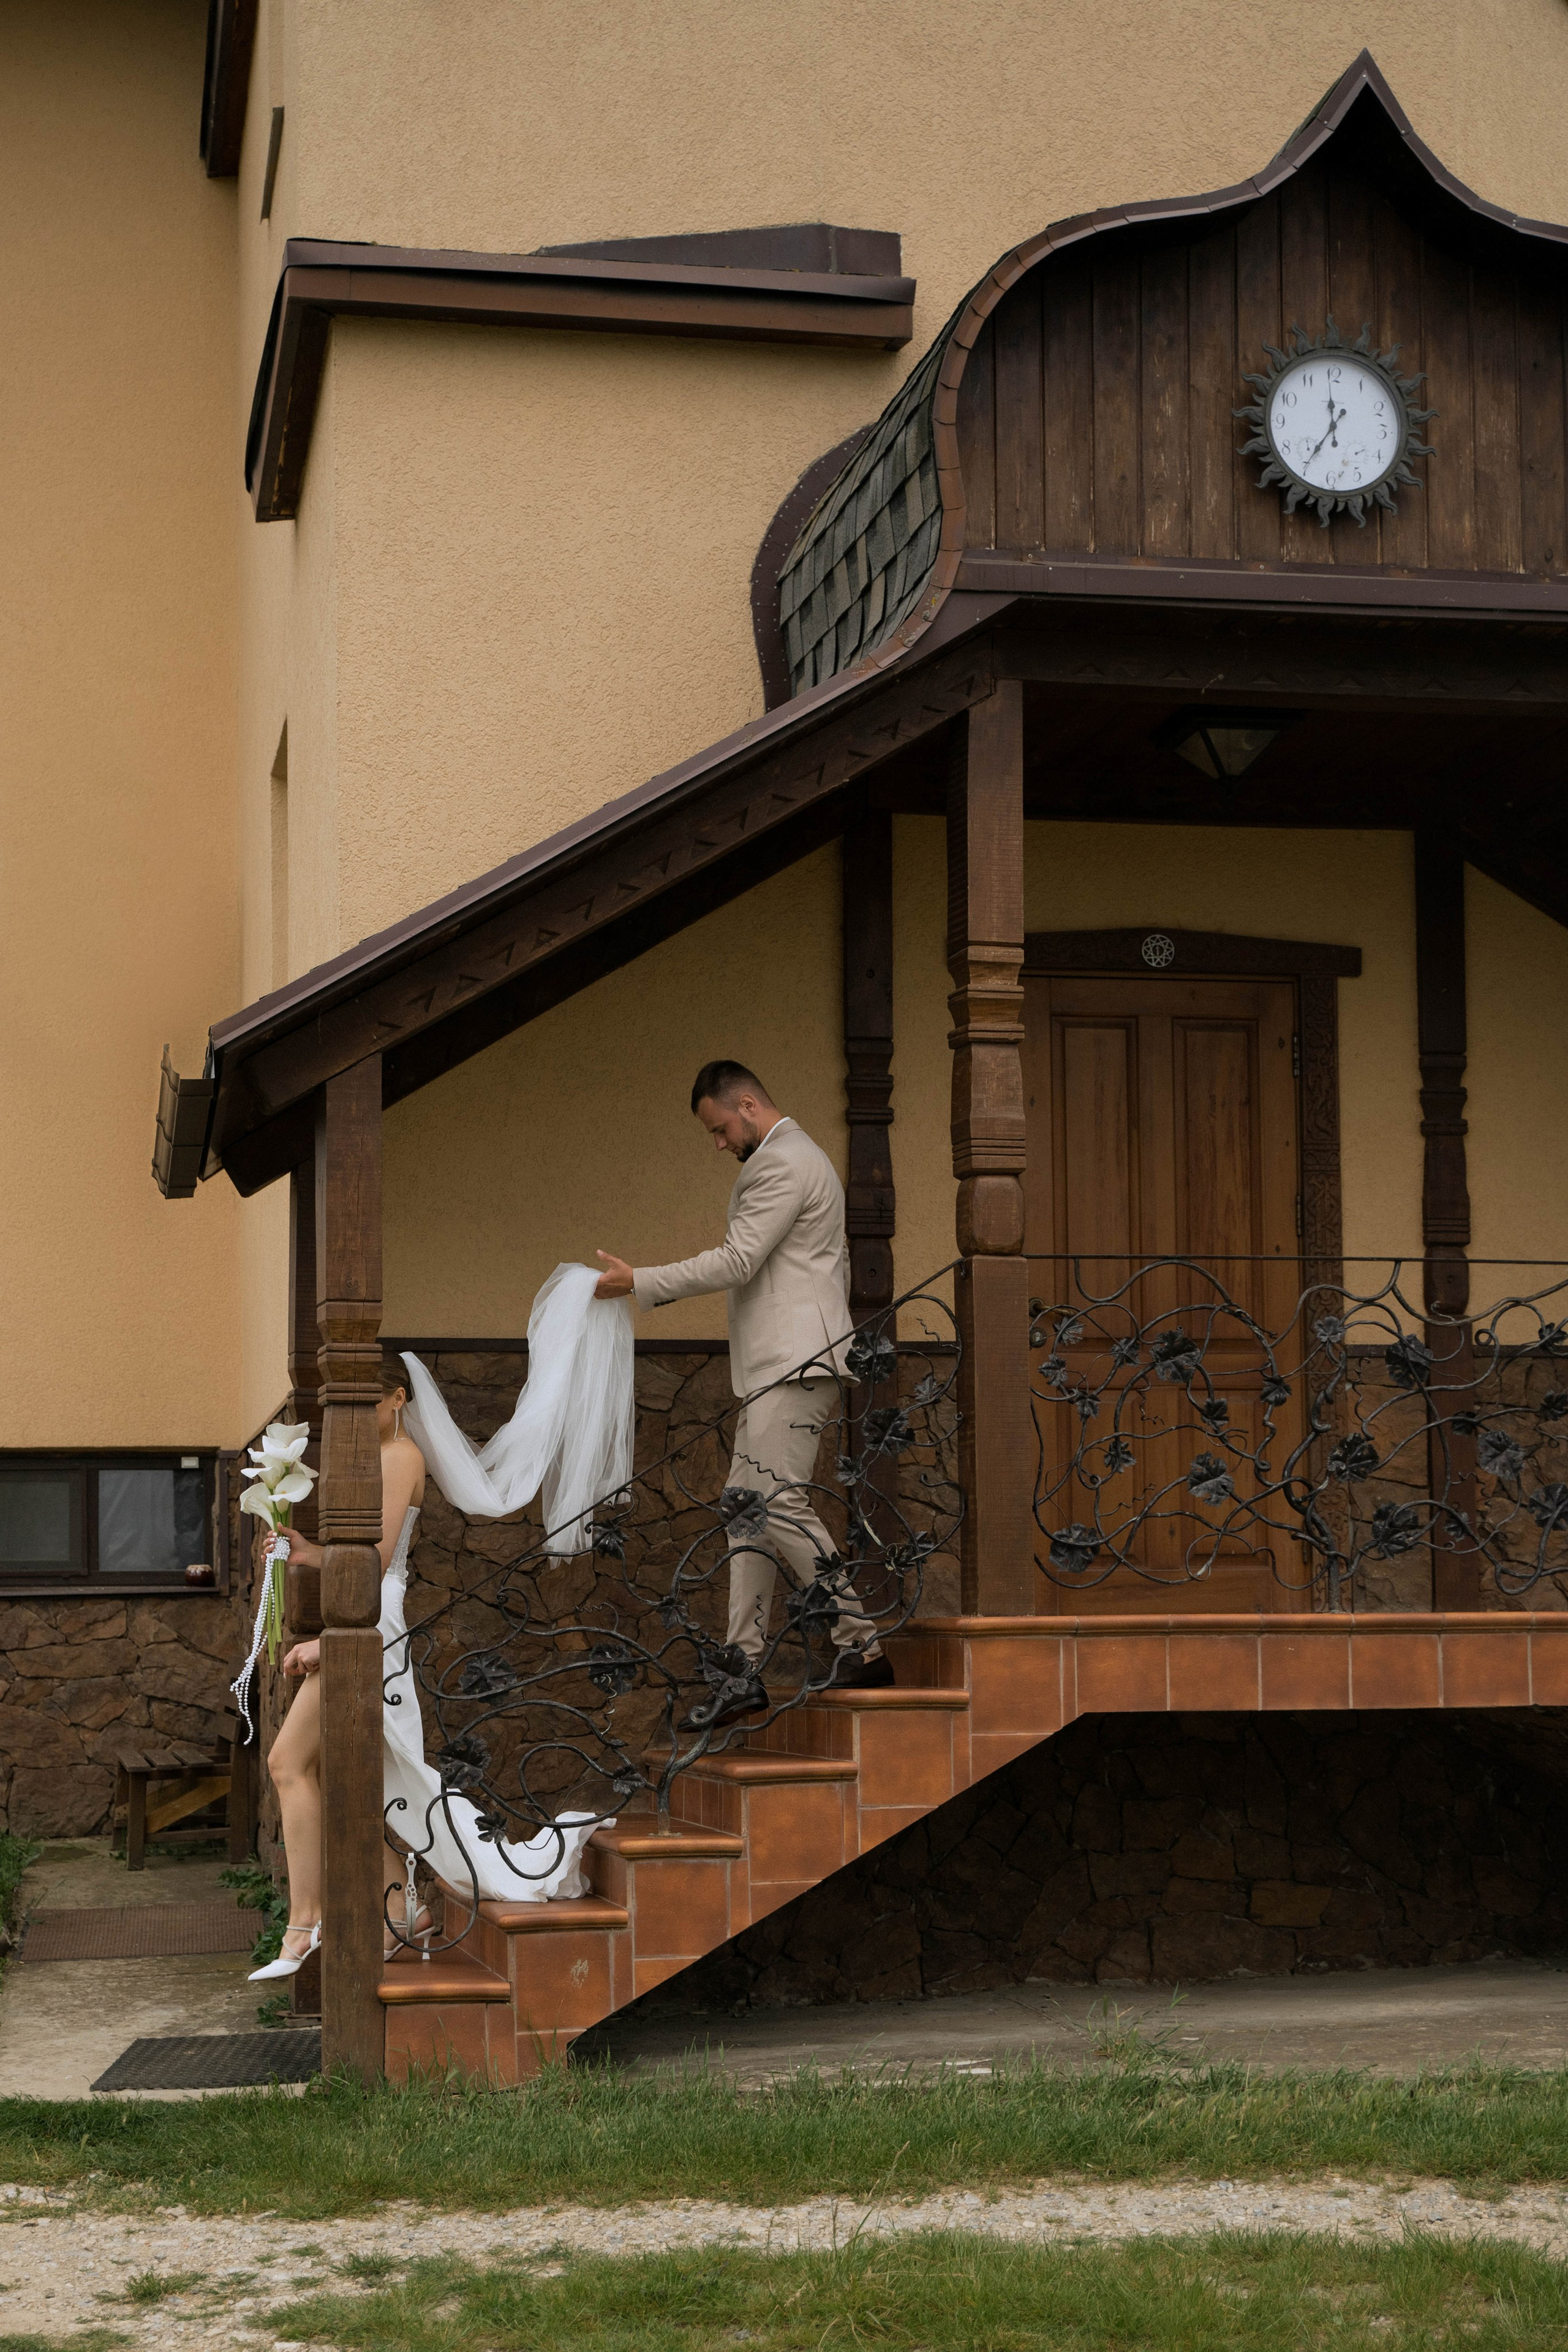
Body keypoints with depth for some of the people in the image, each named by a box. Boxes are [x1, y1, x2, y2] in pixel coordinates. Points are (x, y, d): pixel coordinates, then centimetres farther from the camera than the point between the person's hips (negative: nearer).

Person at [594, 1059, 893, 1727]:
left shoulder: (783, 1164, -9)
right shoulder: (795, 1159, 25)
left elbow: (736, 1262, -16)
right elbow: (837, 1263, 30)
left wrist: (640, 1282, -10)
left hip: (795, 1362, -11)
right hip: (777, 1367, 11)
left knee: (779, 1501, -16)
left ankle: (861, 1647, -12)